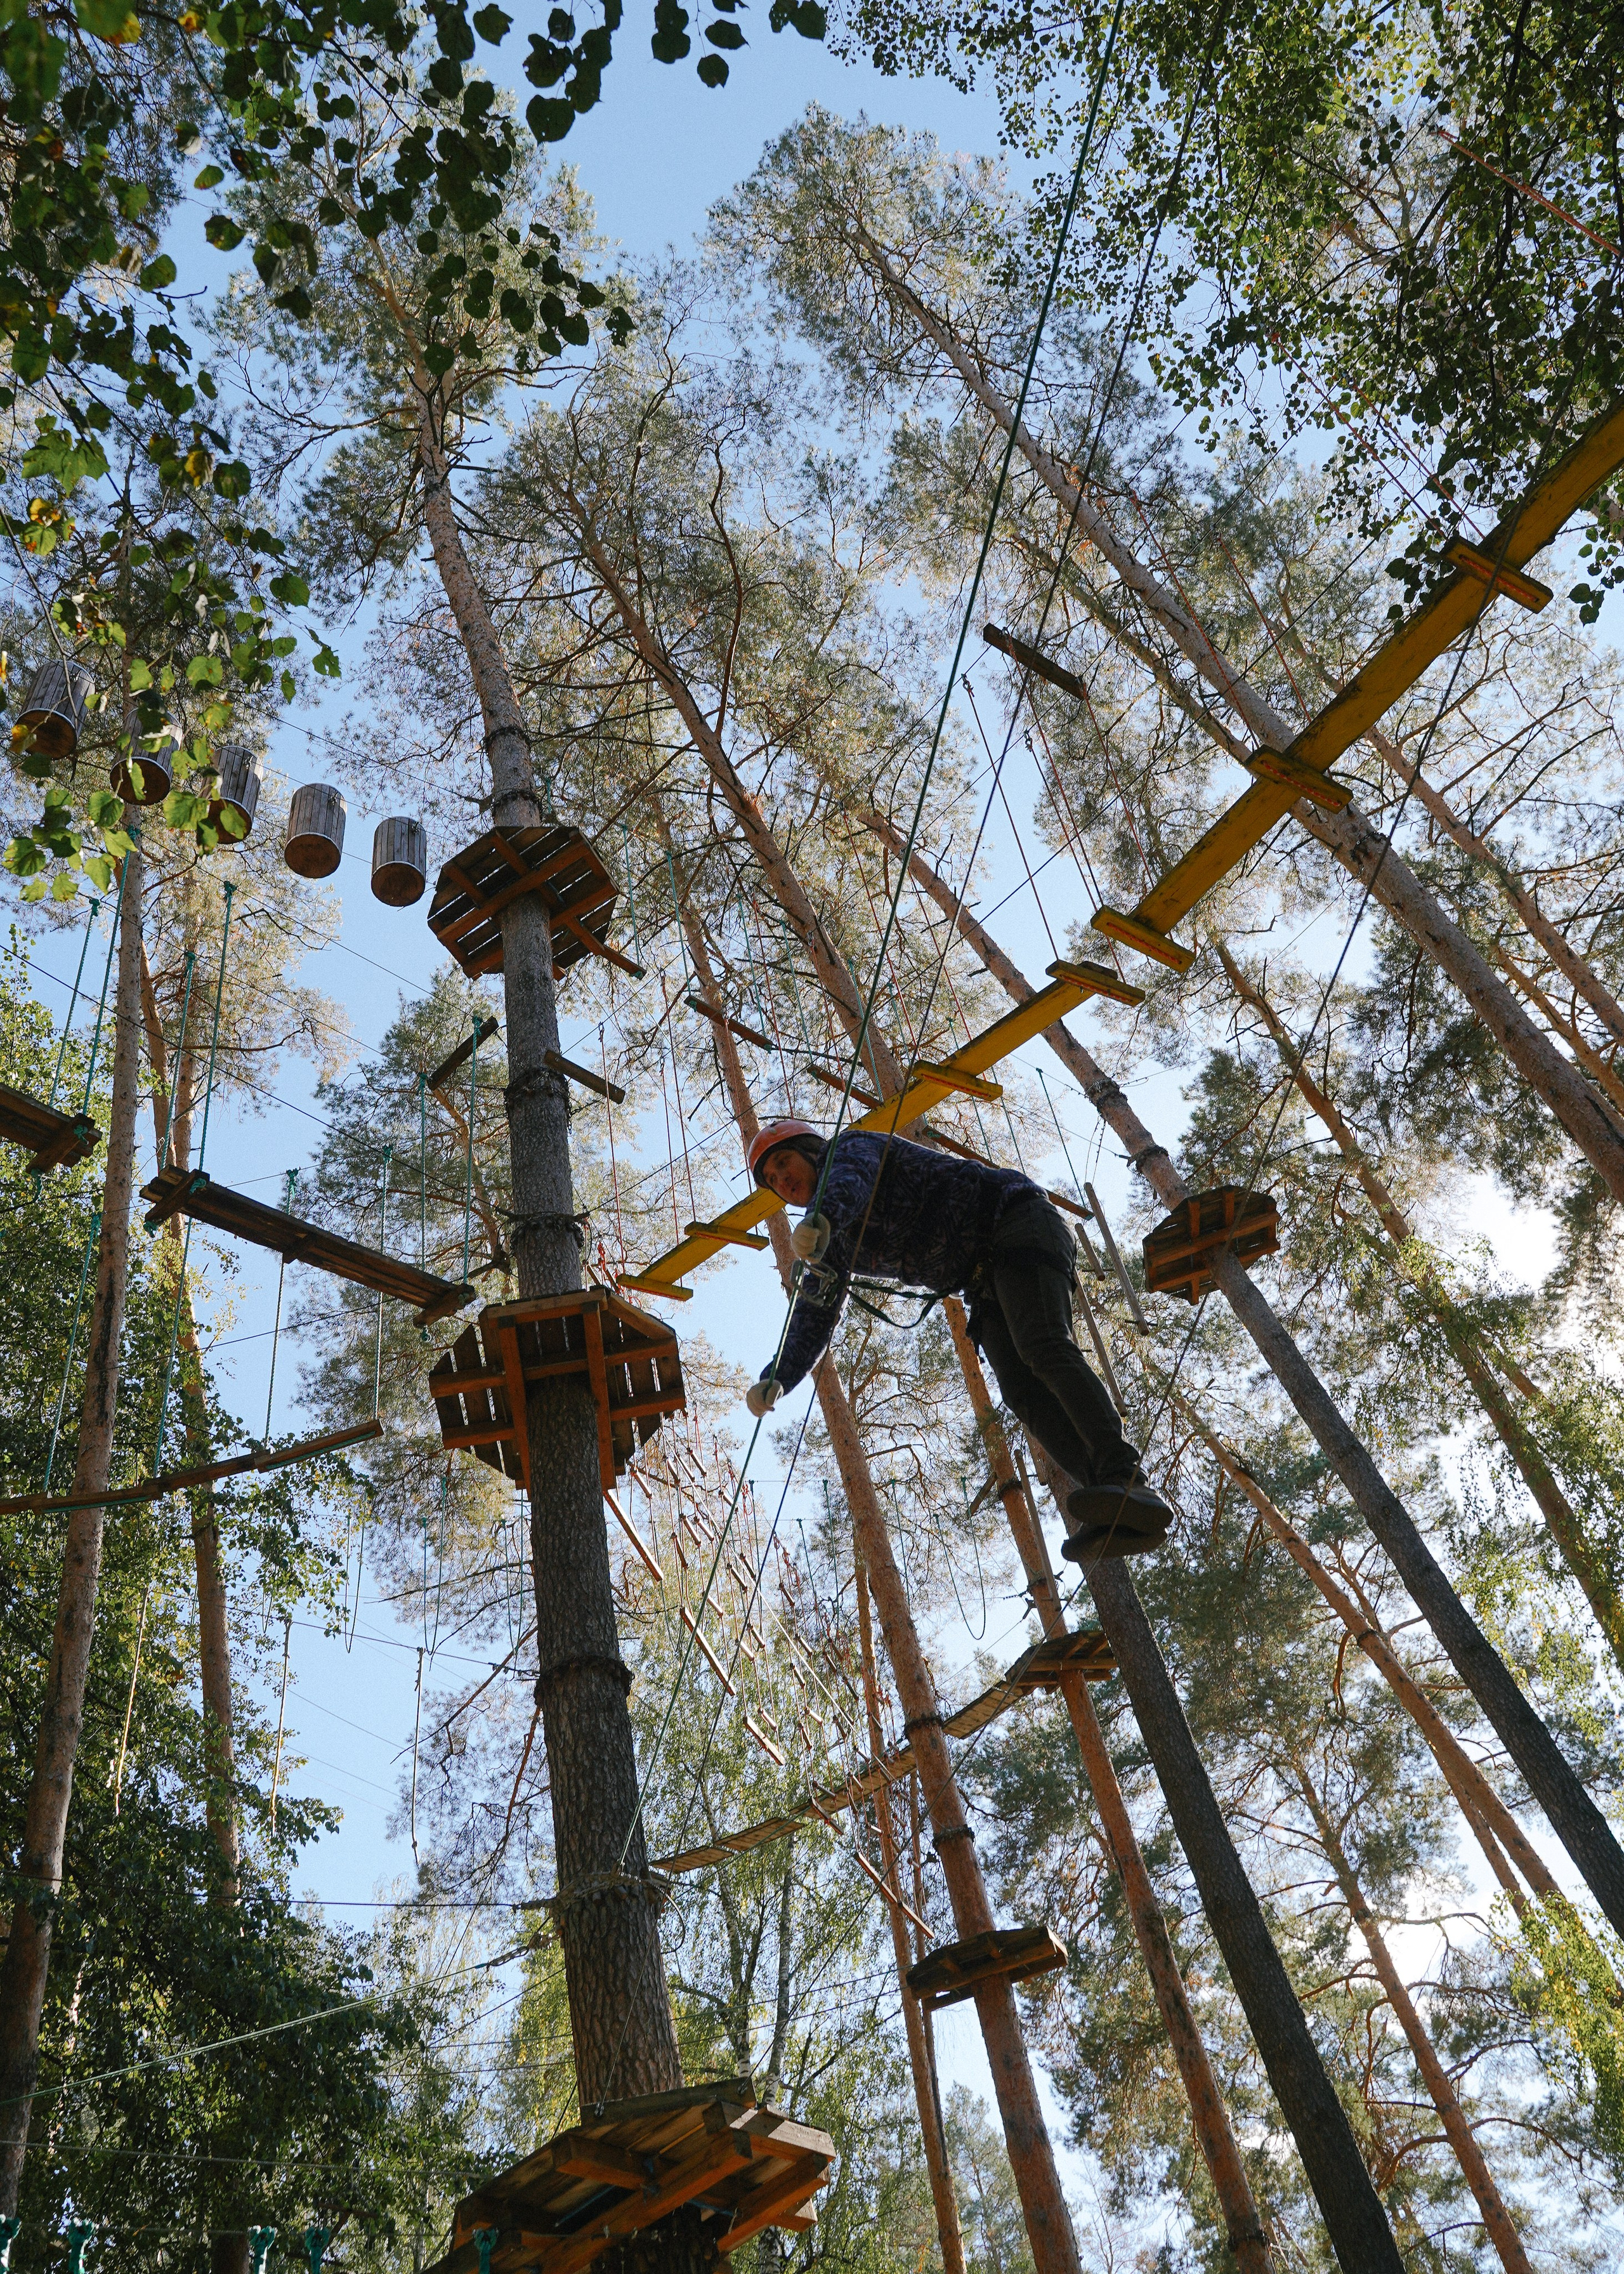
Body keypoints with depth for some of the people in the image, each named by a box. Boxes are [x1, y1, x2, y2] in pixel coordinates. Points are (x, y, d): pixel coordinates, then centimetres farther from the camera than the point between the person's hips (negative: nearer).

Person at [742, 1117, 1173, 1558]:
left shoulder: (852, 1146, -2)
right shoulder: (836, 1244, 19)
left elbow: (851, 1178, -28)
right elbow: (812, 1320, 11)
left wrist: (820, 1219, -52)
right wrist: (777, 1379, -10)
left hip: (1016, 1220, -7)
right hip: (986, 1282, 7)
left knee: (1041, 1348, -30)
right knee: (1021, 1389, -16)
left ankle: (1127, 1480, -42)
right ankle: (1117, 1511, -30)